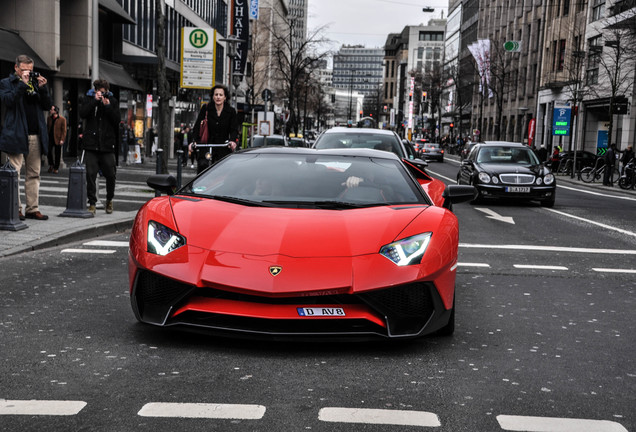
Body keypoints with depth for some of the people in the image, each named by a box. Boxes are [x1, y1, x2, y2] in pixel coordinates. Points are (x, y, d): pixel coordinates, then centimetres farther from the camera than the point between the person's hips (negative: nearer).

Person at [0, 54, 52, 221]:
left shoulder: (35, 83, 17)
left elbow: (47, 106, 13)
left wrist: (42, 88, -1)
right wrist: (22, 83, -14)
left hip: (36, 136, 5)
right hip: (16, 136, -5)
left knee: (34, 174, 7)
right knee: (14, 174, -5)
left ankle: (33, 209, 12)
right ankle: (15, 209, 1)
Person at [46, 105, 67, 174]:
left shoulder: (62, 119, -5)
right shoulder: (49, 118, 11)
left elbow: (64, 130, -6)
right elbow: (47, 128, 16)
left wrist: (62, 139, -14)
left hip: (57, 139, -4)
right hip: (50, 138, 4)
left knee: (57, 154, 2)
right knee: (49, 151, -2)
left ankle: (56, 168, 11)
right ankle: (51, 165, 18)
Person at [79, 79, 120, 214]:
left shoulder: (113, 101, 8)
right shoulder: (89, 99, 7)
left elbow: (117, 120, -1)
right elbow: (82, 113, -9)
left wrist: (108, 106, -12)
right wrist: (95, 101, -13)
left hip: (107, 144, 1)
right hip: (91, 144, 0)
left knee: (111, 175, 3)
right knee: (90, 174, -5)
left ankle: (109, 200, 25)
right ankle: (92, 203, 3)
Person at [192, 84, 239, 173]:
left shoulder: (231, 112, 3)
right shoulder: (206, 108, 3)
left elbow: (234, 129, -2)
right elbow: (197, 126, -1)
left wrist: (233, 141, -24)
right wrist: (194, 141, -17)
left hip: (223, 148, 1)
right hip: (206, 145, 0)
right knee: (202, 165, -24)